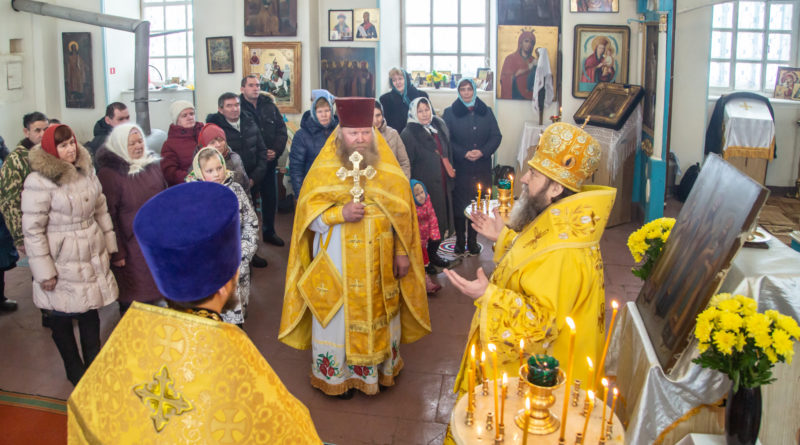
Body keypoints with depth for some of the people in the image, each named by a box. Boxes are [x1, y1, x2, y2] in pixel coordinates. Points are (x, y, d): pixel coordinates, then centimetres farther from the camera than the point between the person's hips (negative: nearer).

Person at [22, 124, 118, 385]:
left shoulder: (86, 170, 3)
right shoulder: (39, 181, -16)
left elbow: (100, 209, 13)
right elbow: (32, 229, -15)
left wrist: (109, 245, 11)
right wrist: (44, 272, -15)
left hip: (92, 257, 5)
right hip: (62, 264, -5)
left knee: (91, 314, 14)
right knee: (62, 318, 12)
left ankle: (94, 366, 31)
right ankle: (76, 373, 29)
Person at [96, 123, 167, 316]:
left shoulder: (152, 165, 8)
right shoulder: (109, 174, -12)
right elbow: (108, 216, -13)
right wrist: (117, 252, -14)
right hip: (131, 248, -6)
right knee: (131, 302, 2)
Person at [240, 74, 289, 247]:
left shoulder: (269, 106, 8)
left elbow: (281, 130, 9)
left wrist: (276, 151, -6)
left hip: (269, 161, 5)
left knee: (271, 197, 13)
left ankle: (269, 232, 29)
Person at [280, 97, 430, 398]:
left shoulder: (388, 168, 2)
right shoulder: (324, 168, -4)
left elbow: (402, 212, 5)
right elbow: (308, 214, -6)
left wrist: (403, 252, 2)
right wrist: (340, 213, -22)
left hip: (379, 260, 2)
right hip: (336, 260, -2)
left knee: (379, 312, 12)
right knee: (338, 314, 6)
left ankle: (379, 367, 31)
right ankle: (336, 373, 23)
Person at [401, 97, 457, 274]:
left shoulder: (439, 126, 7)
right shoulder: (408, 134, -13)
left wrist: (450, 170, 14)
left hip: (442, 185, 6)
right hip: (424, 186, -6)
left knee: (441, 219, 13)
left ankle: (433, 253, 29)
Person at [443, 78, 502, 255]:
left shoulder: (486, 112, 9)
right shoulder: (450, 112, 1)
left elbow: (496, 136, 6)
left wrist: (482, 152, -11)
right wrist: (464, 153, -16)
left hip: (482, 167, 2)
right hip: (460, 167, -2)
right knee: (459, 204, 0)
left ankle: (472, 240, 18)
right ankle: (460, 240, 13)